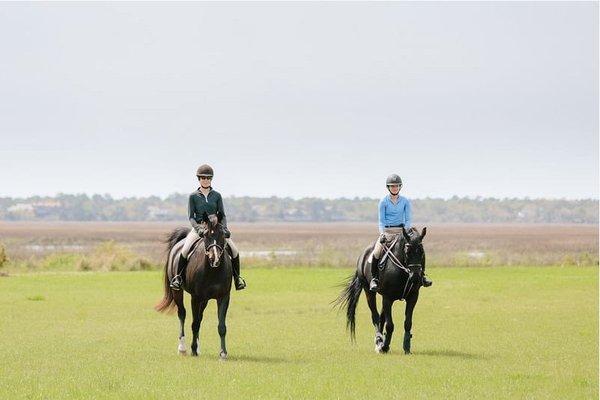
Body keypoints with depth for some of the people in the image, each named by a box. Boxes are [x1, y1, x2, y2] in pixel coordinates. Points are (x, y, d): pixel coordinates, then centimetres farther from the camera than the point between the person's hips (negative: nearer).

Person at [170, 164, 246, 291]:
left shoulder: (217, 196, 7)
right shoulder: (193, 196, 3)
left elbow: (222, 215, 6)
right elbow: (191, 217, -1)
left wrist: (224, 227, -14)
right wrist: (198, 228, -20)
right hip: (198, 227, -1)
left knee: (234, 250, -15)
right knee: (185, 250, -26)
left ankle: (237, 277, 3)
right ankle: (178, 277, -9)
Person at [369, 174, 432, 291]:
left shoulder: (405, 201, 6)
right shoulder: (383, 202, 2)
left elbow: (408, 219, 6)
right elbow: (381, 220, 0)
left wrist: (407, 229, -13)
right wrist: (382, 233, -15)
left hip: (401, 230, 1)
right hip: (387, 231, -1)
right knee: (377, 252, -26)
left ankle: (422, 274, -11)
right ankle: (374, 278, -15)